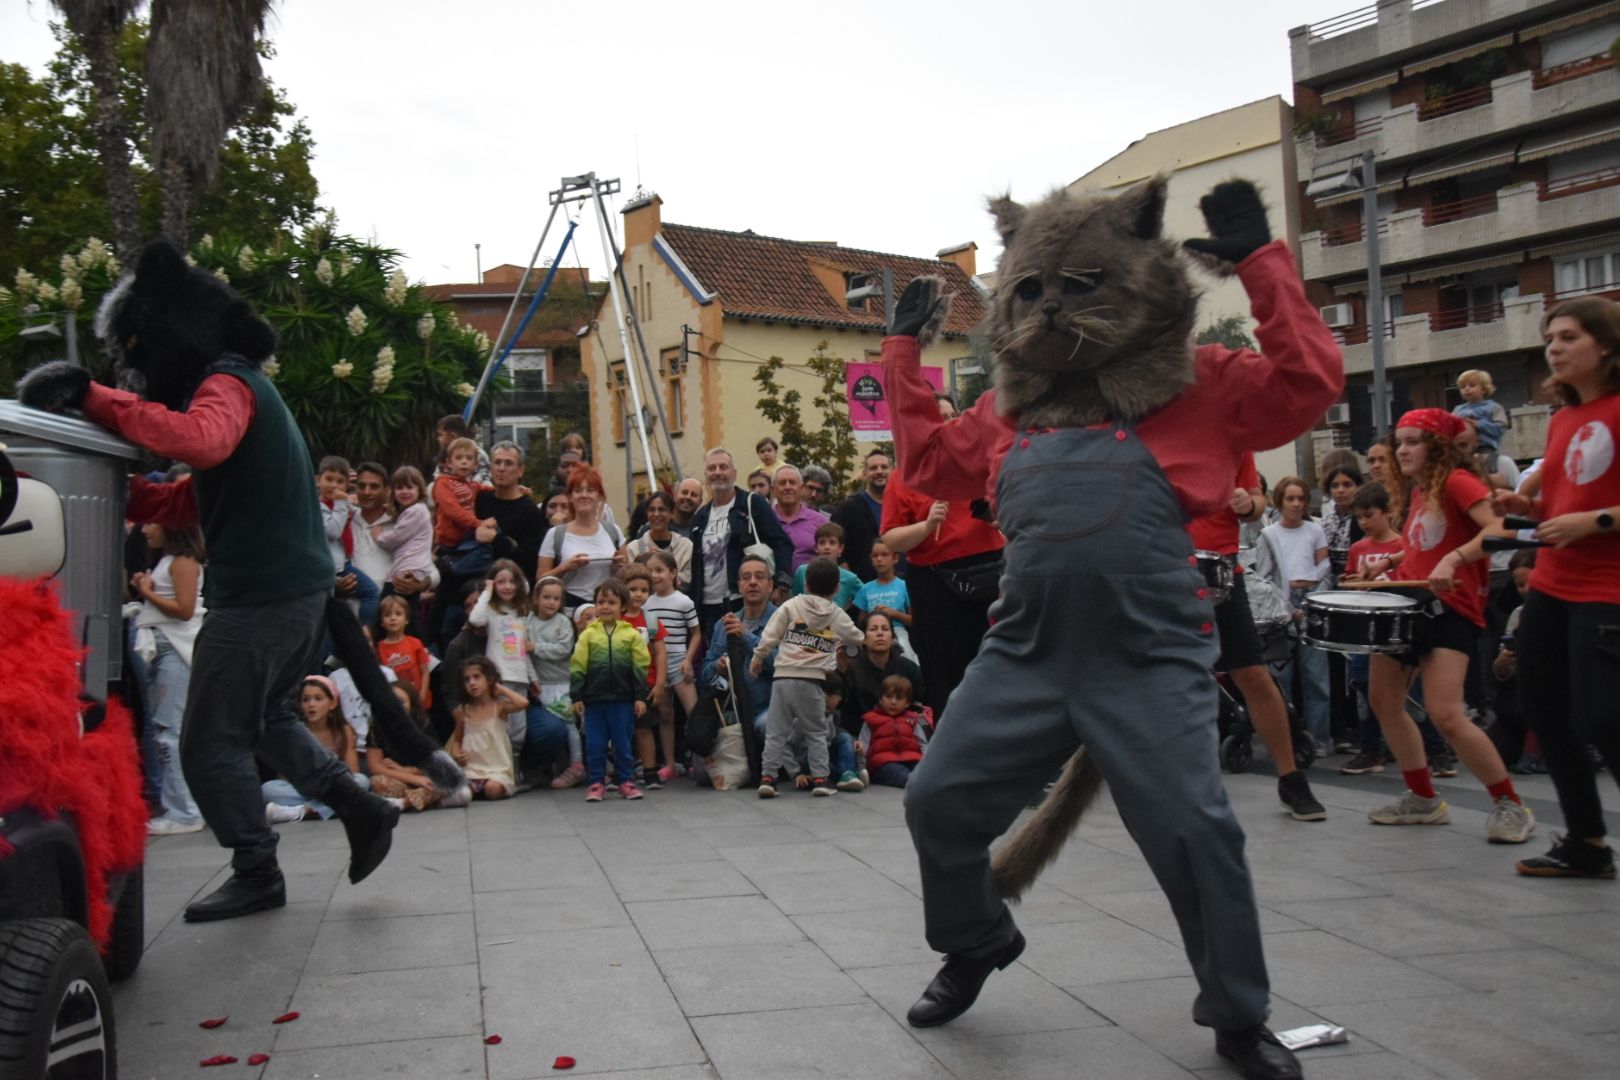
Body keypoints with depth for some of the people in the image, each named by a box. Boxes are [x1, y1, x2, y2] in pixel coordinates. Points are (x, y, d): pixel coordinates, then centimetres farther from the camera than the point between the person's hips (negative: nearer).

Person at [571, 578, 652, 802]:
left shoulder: (632, 635, 0)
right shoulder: (588, 634, 1)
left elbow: (640, 667, 1)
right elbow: (577, 667, 1)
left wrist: (640, 697, -2)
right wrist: (576, 696, -3)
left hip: (623, 699, -1)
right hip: (594, 699, 1)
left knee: (623, 743, 8)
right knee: (594, 744, 6)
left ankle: (626, 781, 19)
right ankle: (596, 783, 15)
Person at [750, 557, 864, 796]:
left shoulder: (791, 606, 4)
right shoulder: (838, 616, 8)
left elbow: (770, 636, -2)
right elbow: (857, 639, 25)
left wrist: (757, 659, 10)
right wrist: (864, 637, 48)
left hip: (783, 677, 0)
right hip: (811, 680, 0)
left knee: (776, 731, 6)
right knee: (817, 732, 12)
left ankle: (767, 776, 3)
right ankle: (820, 777, 8)